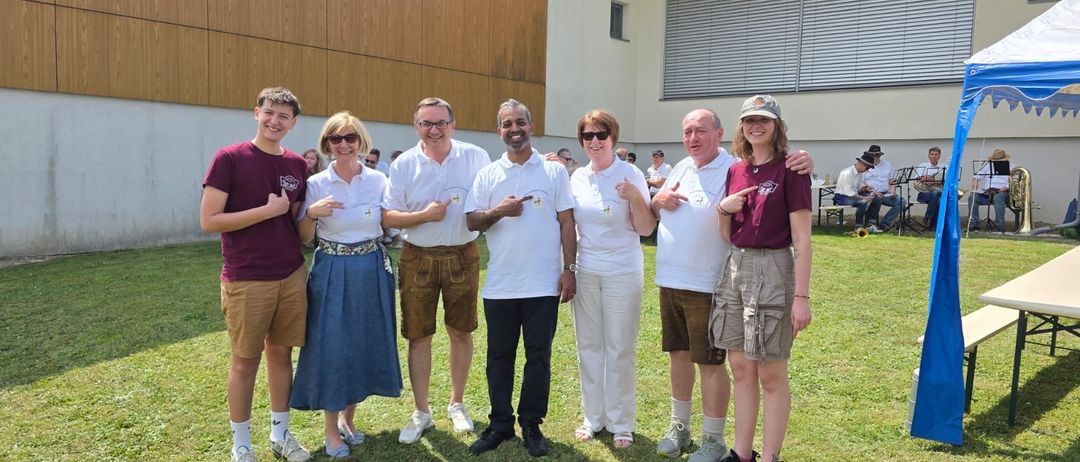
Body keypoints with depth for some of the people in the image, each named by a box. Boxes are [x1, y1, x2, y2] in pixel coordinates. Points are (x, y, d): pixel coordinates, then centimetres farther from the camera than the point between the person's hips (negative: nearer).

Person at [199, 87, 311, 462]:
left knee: (281, 353, 14)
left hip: (291, 276, 5)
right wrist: (268, 210, -17)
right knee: (245, 361, 7)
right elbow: (208, 221, -14)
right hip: (246, 280, -4)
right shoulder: (229, 159, -9)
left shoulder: (297, 165, 6)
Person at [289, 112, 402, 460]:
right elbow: (304, 238, -3)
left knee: (365, 343, 10)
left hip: (371, 271, 2)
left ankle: (347, 418, 30)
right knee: (330, 347, 1)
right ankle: (331, 429, 18)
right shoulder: (316, 183, -5)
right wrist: (312, 213, -19)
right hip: (331, 273, -2)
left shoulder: (378, 180, 0)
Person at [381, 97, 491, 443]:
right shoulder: (403, 164, -3)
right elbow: (387, 217, -3)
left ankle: (457, 403, 30)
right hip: (418, 258, 0)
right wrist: (424, 215, -17)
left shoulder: (475, 157, -3)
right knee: (419, 336, 7)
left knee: (461, 332, 11)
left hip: (463, 255, 0)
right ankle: (421, 412, 21)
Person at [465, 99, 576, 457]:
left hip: (543, 284, -1)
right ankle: (500, 424, 25)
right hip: (499, 285, 2)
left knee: (538, 356, 8)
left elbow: (566, 223, 1)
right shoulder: (487, 174, 5)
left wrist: (569, 270, -4)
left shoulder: (554, 171, 2)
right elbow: (471, 221, 3)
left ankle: (531, 425, 22)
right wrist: (498, 211, -16)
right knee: (499, 357, 10)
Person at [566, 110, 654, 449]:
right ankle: (593, 417, 25)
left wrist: (635, 199, -23)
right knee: (588, 346, 11)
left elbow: (646, 229, -8)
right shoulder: (577, 177, 4)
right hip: (585, 271, 4)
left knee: (620, 349, 4)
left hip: (622, 272, -4)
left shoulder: (631, 175, -8)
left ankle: (621, 423, 17)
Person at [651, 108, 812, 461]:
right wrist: (658, 200, -2)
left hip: (706, 286, -7)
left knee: (710, 363, 3)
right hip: (669, 280, 7)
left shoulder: (735, 170, -12)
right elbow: (652, 215, 21)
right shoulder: (680, 168, 10)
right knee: (678, 354, 17)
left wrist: (803, 165, -36)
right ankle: (679, 425, 34)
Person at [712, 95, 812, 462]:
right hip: (735, 269, 6)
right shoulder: (735, 171, 10)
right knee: (741, 369, 12)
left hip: (773, 270, -6)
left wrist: (802, 296, -14)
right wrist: (723, 209, -6)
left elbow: (801, 239, -10)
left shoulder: (790, 170, -8)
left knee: (771, 374, 3)